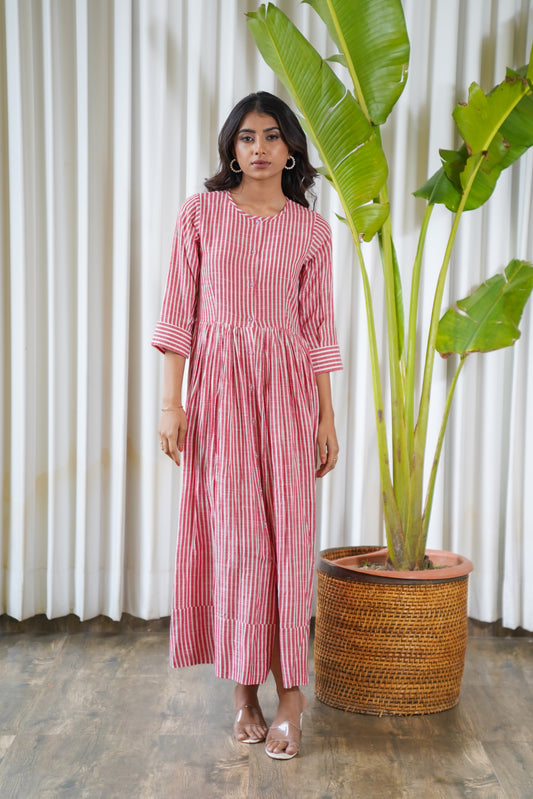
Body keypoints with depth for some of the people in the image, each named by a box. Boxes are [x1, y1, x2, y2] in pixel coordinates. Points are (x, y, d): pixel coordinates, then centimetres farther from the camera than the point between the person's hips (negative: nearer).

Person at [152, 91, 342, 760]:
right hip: (219, 382, -1)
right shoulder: (200, 214, 4)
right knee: (234, 533, -1)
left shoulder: (311, 229, 7)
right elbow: (179, 312, 2)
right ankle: (245, 689, 12)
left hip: (288, 386, 1)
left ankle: (289, 693, 8)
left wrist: (327, 414, 5)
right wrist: (171, 400, -5)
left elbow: (317, 326, 8)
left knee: (287, 534, -1)